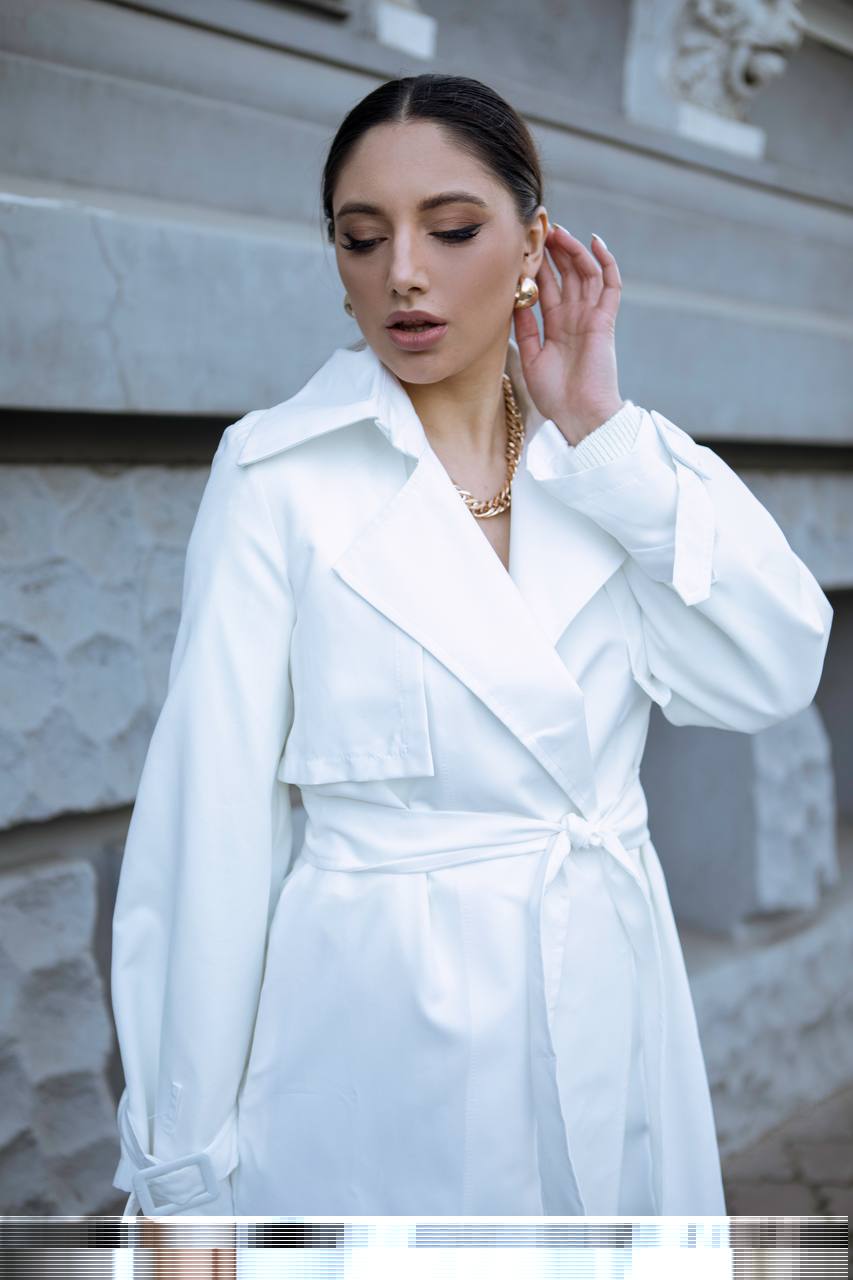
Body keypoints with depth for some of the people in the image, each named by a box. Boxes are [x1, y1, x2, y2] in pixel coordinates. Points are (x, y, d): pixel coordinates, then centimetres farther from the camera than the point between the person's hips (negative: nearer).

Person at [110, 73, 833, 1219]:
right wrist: (183, 1156, -6)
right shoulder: (278, 471, -8)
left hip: (608, 1001, 4)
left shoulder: (620, 464, 3)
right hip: (376, 1022, -3)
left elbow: (770, 679, -9)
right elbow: (214, 810, -8)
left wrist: (600, 432, -12)